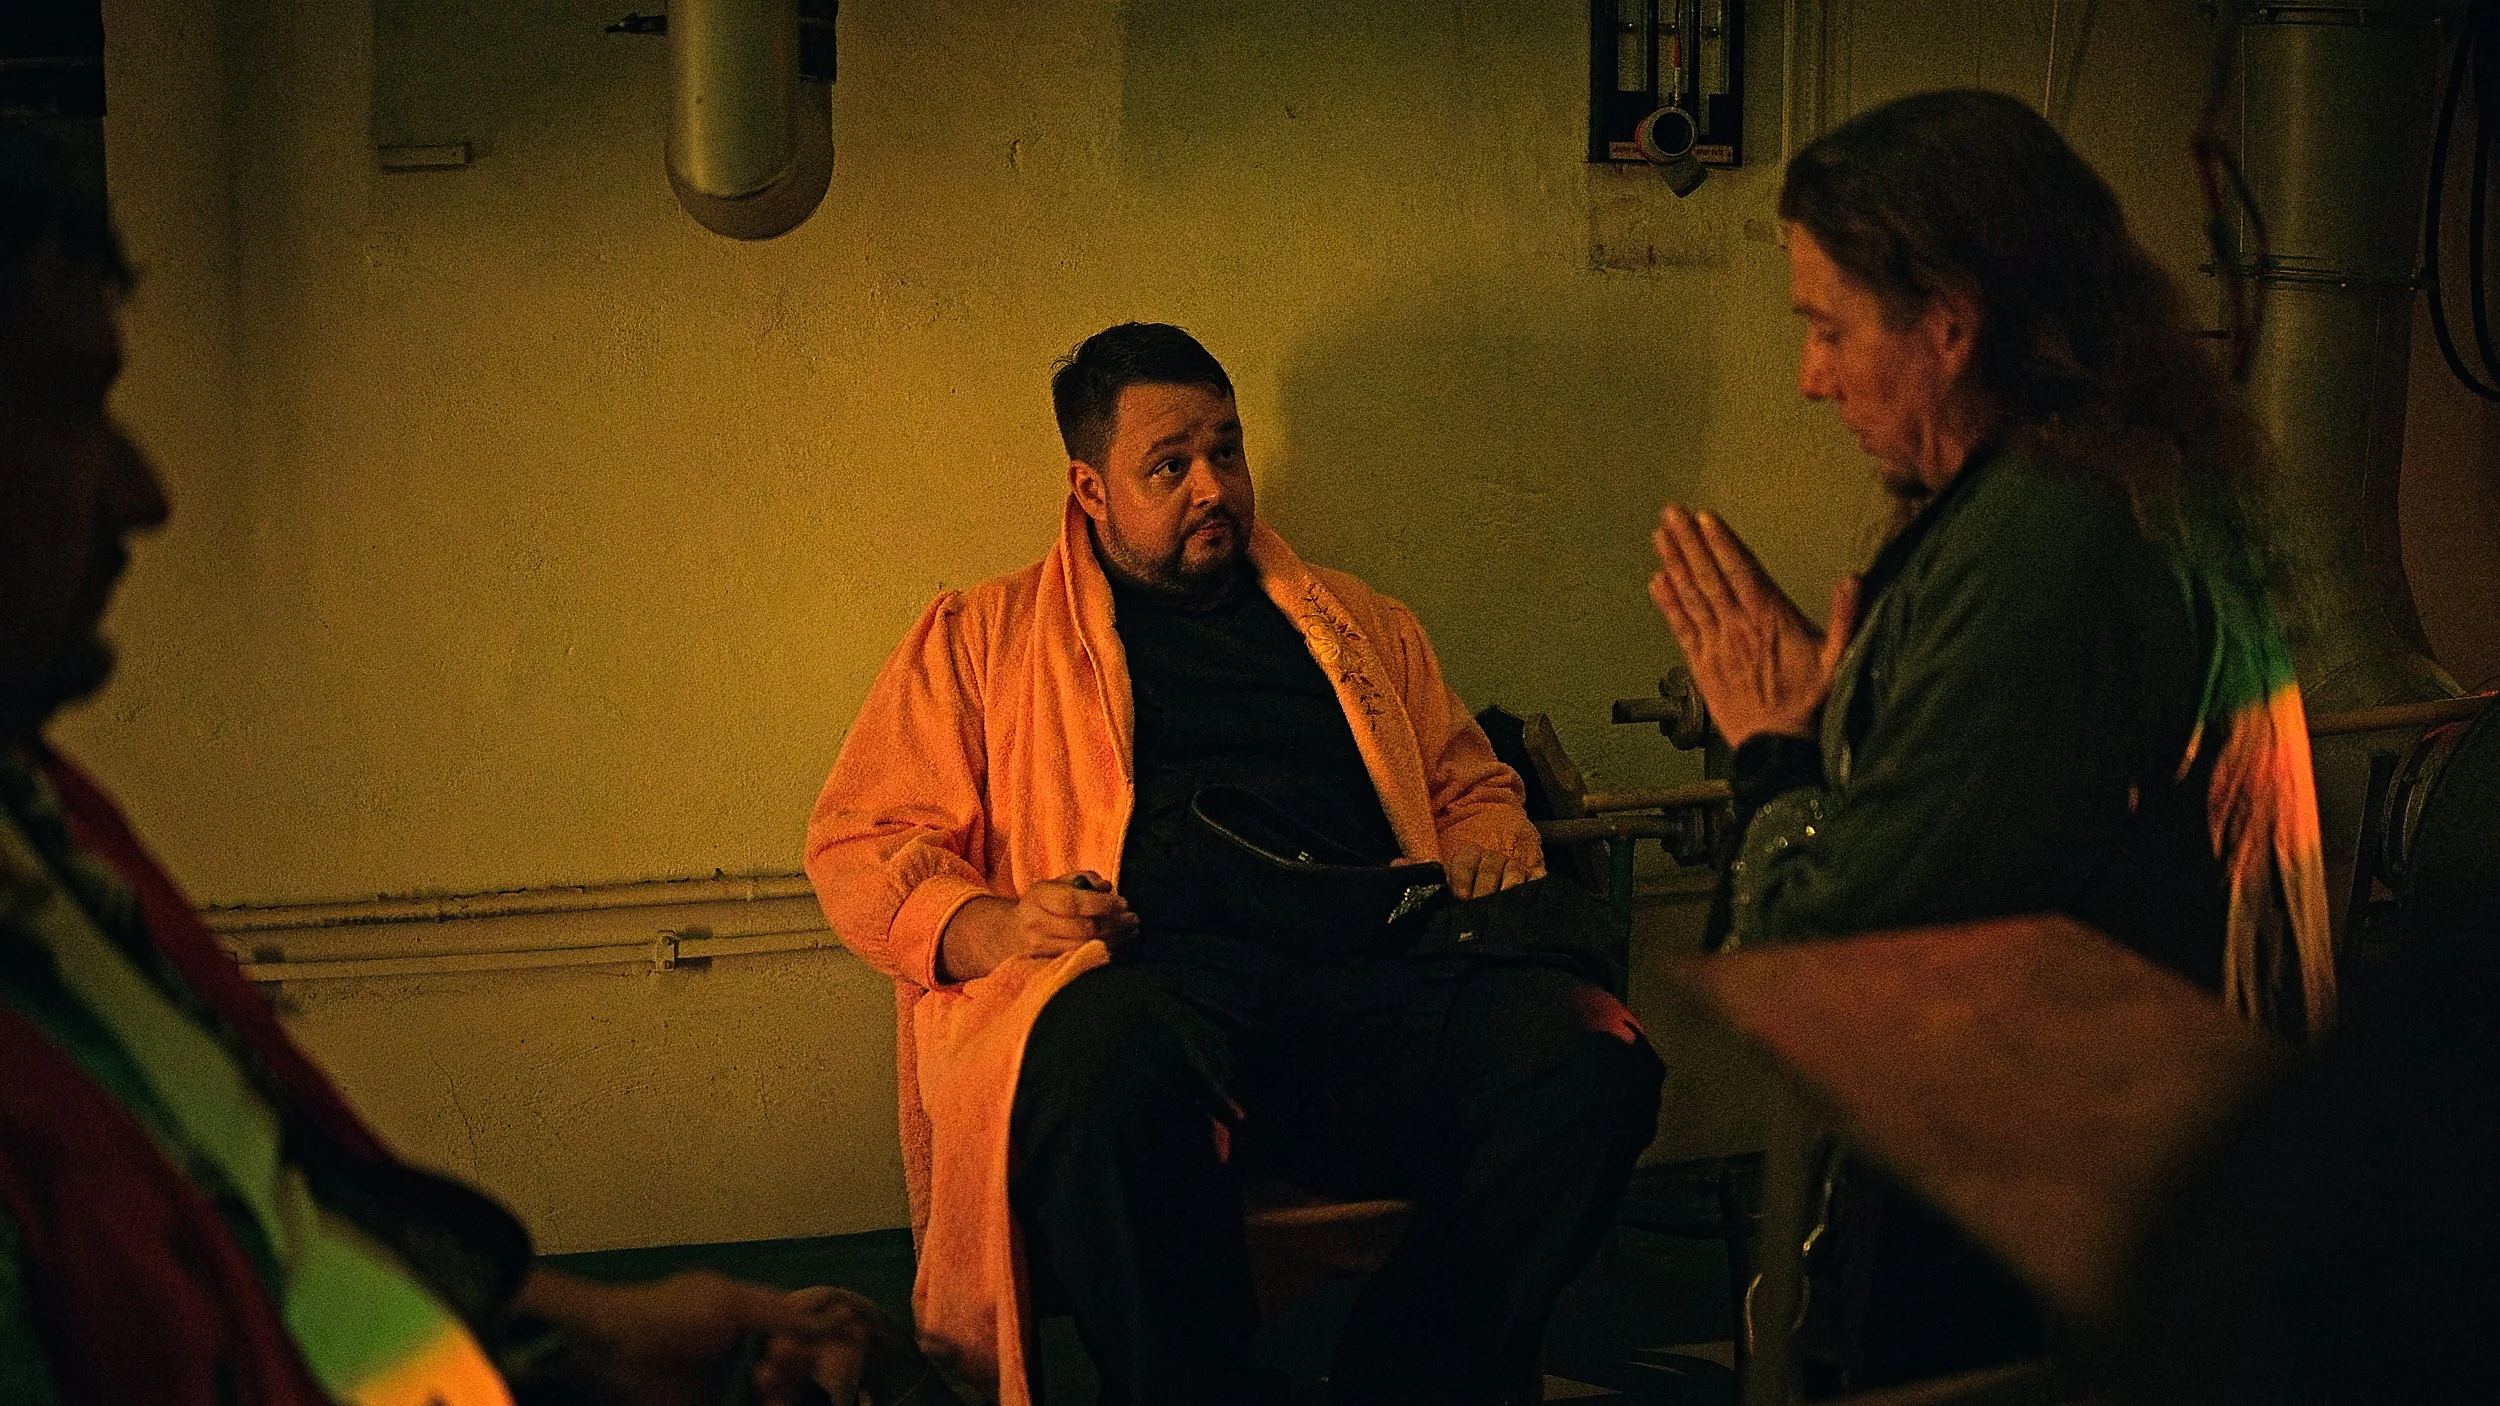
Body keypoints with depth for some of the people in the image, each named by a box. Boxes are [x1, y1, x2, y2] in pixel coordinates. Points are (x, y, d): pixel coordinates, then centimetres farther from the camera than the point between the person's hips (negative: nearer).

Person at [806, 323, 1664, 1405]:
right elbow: (858, 845, 14)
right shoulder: (978, 639, 21)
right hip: (1156, 976, -3)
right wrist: (988, 928, -7)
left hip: (1373, 968, 4)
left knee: (1595, 1059, -28)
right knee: (1103, 1066, -42)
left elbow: (1473, 783, 38)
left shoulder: (1359, 625, 31)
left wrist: (1488, 842, 13)